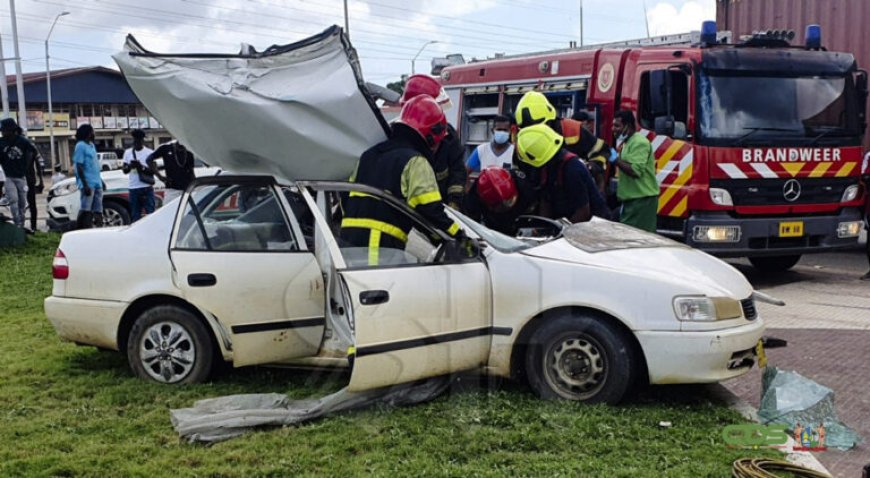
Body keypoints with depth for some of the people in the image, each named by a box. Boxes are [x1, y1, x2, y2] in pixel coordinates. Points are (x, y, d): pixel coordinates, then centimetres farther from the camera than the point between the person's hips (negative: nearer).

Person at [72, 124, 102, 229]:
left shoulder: (91, 145, 16)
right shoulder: (80, 146, -9)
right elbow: (79, 167, -14)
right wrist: (85, 185, -20)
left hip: (97, 183, 8)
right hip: (88, 184, -8)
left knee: (98, 210, 9)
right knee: (86, 210, -7)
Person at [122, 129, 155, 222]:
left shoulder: (149, 152, 1)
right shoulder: (128, 152, 13)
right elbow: (124, 170, 12)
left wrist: (141, 167, -19)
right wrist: (130, 166, -10)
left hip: (147, 188, -3)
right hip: (133, 188, 4)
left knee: (150, 213, -6)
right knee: (135, 215, 4)